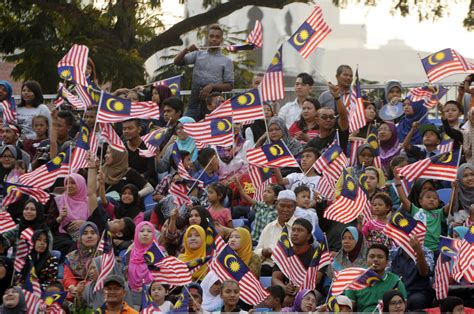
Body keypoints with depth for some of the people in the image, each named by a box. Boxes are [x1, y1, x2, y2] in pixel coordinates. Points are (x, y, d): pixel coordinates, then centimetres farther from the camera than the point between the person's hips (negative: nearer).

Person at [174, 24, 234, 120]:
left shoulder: (226, 61, 7)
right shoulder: (198, 55, 15)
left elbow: (229, 86, 3)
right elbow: (177, 62, 10)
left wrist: (212, 86, -13)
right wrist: (186, 50, -8)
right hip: (195, 101, 2)